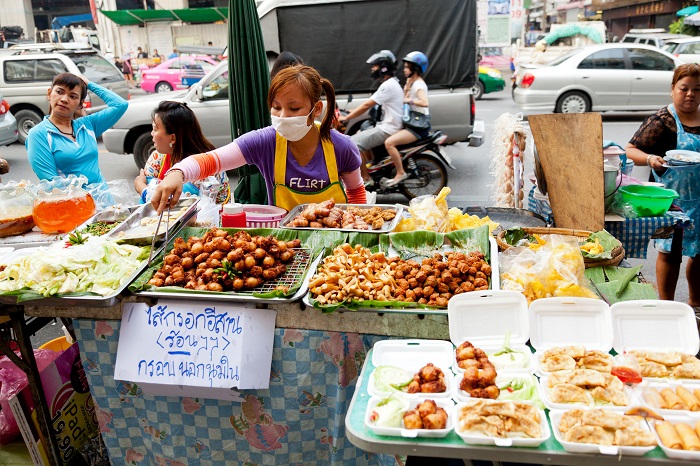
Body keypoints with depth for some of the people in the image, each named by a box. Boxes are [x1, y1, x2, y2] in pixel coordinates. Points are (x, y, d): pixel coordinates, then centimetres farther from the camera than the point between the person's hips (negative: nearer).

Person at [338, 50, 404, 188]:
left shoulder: (388, 86, -18)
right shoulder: (391, 83, 14)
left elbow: (367, 105, -21)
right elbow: (369, 104, 19)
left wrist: (346, 118, -16)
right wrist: (352, 112, 12)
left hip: (387, 130, -11)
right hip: (387, 125, 11)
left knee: (354, 143, -15)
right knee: (361, 135, 24)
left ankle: (366, 179, -8)